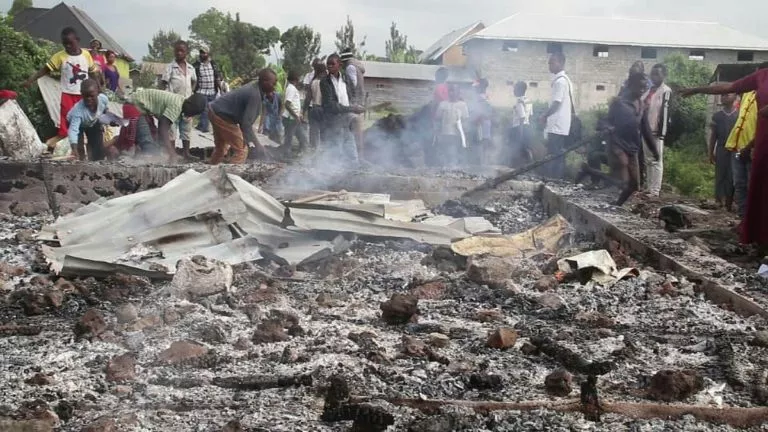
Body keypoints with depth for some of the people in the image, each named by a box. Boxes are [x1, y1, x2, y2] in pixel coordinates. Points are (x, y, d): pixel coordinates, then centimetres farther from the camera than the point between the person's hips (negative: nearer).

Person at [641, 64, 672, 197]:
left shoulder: (666, 91, -9)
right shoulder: (649, 91, 17)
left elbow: (665, 112, -15)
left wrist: (662, 132, -20)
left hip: (656, 131, -8)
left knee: (656, 161, -7)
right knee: (647, 160, 11)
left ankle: (655, 191, -6)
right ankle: (649, 188, 18)